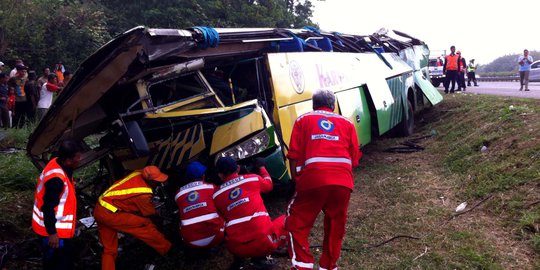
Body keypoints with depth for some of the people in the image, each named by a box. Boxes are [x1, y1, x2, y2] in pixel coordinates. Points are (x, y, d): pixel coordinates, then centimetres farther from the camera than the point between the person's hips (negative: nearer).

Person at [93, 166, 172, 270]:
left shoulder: (138, 173, -2)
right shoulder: (144, 195, -20)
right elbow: (150, 214, -2)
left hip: (99, 209, 9)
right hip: (109, 214, -9)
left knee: (109, 249, 16)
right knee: (145, 225, -5)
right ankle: (167, 249, 8)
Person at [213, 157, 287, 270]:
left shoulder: (216, 195, 10)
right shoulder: (253, 179, 6)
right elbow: (269, 185, 27)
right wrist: (261, 167, 44)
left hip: (235, 248, 4)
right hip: (263, 242, -4)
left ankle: (238, 259, 10)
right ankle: (260, 257, 4)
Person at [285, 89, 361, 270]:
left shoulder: (303, 120, 17)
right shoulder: (347, 123, 23)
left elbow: (294, 155, 8)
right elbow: (354, 158, 18)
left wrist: (296, 180, 16)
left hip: (313, 179, -3)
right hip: (343, 181, 3)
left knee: (296, 223, 12)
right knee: (335, 227, 19)